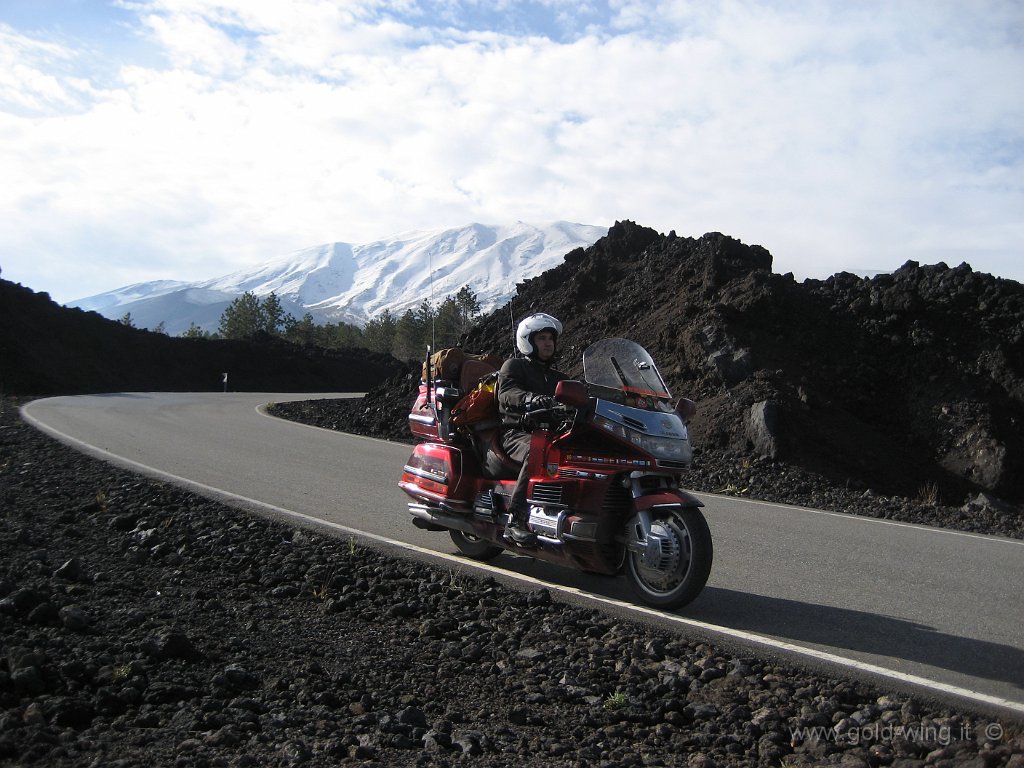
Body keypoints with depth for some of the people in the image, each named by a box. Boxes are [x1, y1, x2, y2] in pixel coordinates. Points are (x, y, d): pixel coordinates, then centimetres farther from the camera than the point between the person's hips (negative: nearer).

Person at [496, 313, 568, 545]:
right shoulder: (514, 366, 10)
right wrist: (531, 398, -34)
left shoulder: (559, 378, 30)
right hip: (517, 432, -5)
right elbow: (506, 393, -12)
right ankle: (516, 520, -37)